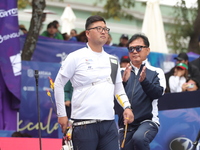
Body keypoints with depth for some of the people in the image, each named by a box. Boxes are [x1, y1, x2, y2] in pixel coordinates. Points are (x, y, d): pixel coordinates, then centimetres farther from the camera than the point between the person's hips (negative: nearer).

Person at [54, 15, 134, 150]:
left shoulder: (113, 60, 16)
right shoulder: (76, 57, 0)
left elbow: (118, 88, 22)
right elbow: (59, 84, 4)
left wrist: (127, 107, 3)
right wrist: (61, 115, 1)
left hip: (109, 123, 5)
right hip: (84, 123, -5)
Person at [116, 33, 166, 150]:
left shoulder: (156, 72, 6)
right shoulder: (122, 73, 12)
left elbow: (158, 93, -10)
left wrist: (144, 81, -27)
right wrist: (124, 81, -18)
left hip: (148, 121, -4)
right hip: (125, 125, 4)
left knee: (139, 138, -34)